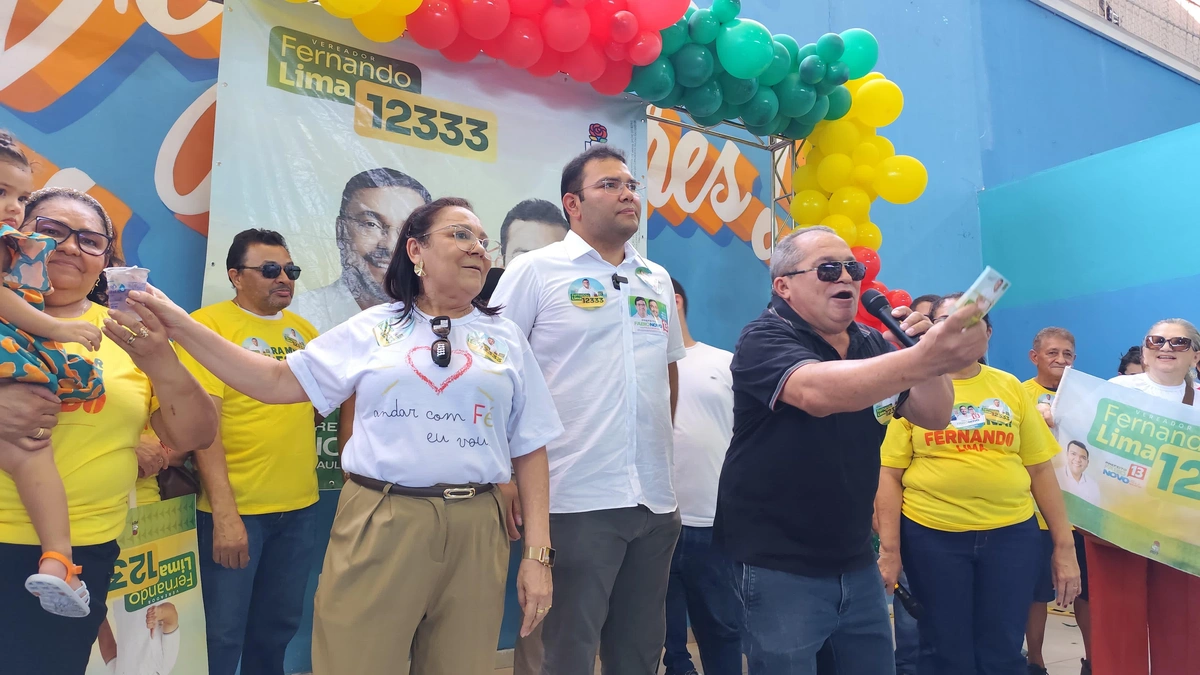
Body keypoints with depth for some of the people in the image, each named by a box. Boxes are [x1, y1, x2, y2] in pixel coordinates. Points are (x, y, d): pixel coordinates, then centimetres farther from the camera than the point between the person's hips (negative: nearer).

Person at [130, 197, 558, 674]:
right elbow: (278, 382, 5)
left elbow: (530, 450, 5)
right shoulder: (370, 329, 6)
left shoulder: (506, 338, 6)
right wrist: (180, 325, -2)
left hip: (473, 532, 1)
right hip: (377, 526, -1)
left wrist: (538, 552, -1)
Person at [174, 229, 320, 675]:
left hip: (299, 506, 5)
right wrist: (224, 513, -20)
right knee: (224, 633, 8)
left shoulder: (303, 330, 9)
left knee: (280, 625, 18)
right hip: (235, 507, -5)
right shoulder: (208, 324, -9)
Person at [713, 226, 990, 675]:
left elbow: (934, 415, 3)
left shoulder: (870, 345, 8)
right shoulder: (764, 339, -13)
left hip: (856, 561, 7)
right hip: (780, 567, -6)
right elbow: (818, 393, -34)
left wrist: (922, 349, -15)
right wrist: (920, 360, -47)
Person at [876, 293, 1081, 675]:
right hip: (931, 535, -2)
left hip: (1011, 533, 2)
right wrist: (889, 549, -8)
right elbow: (889, 474, -4)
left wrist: (1064, 545, 6)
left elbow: (1041, 469, 8)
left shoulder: (1010, 387, 6)